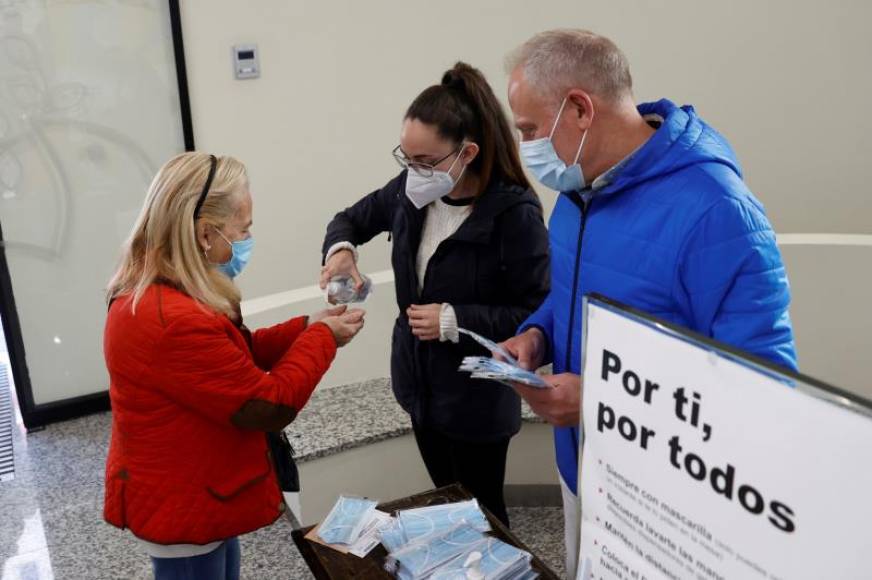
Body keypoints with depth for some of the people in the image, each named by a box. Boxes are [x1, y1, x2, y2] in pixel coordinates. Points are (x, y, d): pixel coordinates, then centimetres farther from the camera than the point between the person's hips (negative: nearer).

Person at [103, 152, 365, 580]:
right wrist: (321, 337, -14)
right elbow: (271, 405, -27)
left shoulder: (154, 293, -1)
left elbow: (237, 356, 8)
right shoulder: (174, 321, -35)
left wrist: (306, 327, -2)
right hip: (183, 512, -9)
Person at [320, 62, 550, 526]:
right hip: (422, 383, 6)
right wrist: (341, 249, -12)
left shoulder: (514, 213, -25)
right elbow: (351, 219, 10)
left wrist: (454, 320, -26)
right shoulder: (410, 191, -6)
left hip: (477, 396, -6)